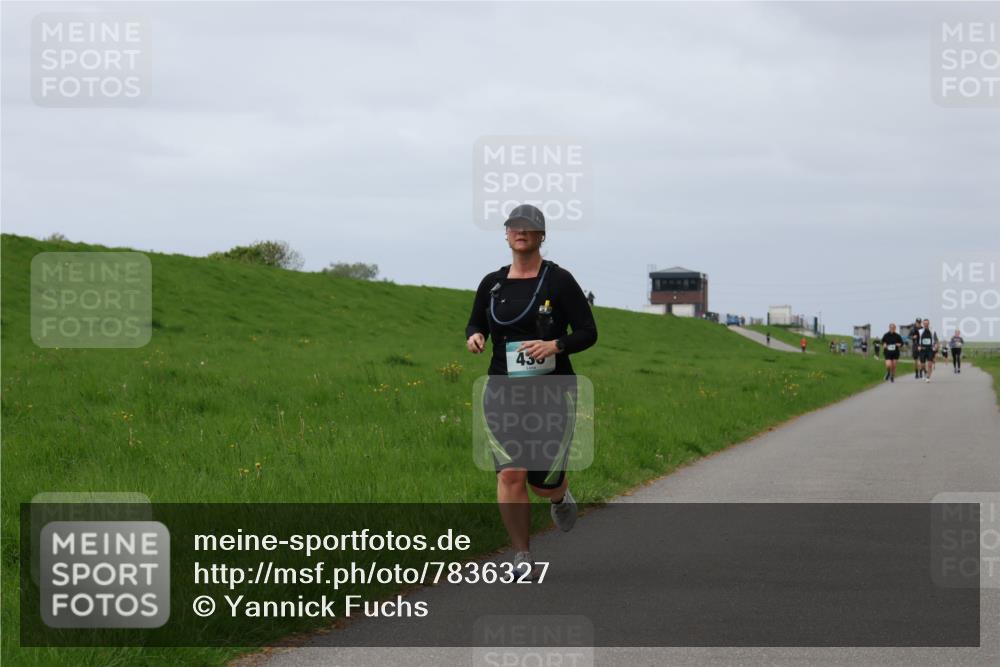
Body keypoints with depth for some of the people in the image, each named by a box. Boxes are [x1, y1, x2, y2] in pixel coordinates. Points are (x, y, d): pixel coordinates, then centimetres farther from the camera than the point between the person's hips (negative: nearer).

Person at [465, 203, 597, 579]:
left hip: (553, 391, -2)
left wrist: (555, 345, -20)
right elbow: (475, 324, 22)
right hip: (504, 391, 2)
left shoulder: (559, 281, -2)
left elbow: (588, 333, -2)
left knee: (544, 481, 0)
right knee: (510, 475, -12)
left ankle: (560, 496, 39)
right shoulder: (492, 284, 8)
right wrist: (474, 336, -3)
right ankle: (522, 558, -2)